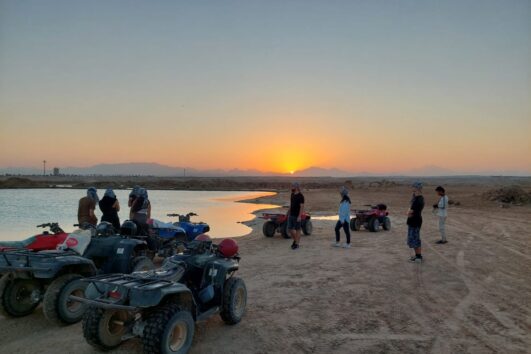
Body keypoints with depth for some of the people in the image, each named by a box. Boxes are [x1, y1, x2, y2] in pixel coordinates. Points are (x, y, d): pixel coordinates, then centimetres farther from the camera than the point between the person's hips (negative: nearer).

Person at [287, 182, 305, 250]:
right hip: (291, 215, 7)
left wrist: (299, 216, -22)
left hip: (297, 216, -7)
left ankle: (297, 244, 12)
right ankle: (295, 240, 28)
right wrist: (289, 213, 17)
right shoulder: (292, 195, 10)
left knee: (297, 229, 3)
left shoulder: (300, 196, -13)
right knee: (290, 229, 7)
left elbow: (302, 207, -17)